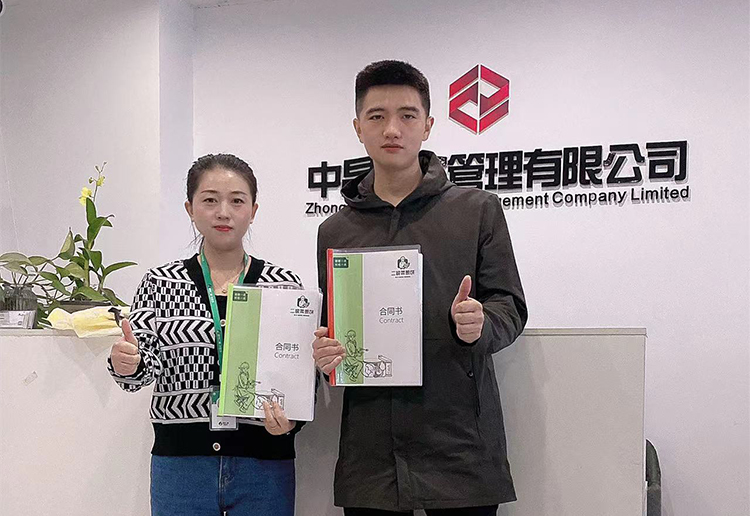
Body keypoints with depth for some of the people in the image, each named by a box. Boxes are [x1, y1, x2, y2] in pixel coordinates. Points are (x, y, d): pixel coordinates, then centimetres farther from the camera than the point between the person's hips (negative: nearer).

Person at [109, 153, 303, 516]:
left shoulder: (284, 285, 0)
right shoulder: (160, 283, 2)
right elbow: (144, 369, 0)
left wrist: (291, 420, -15)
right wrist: (127, 365, -22)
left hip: (264, 460, 0)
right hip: (180, 458, 1)